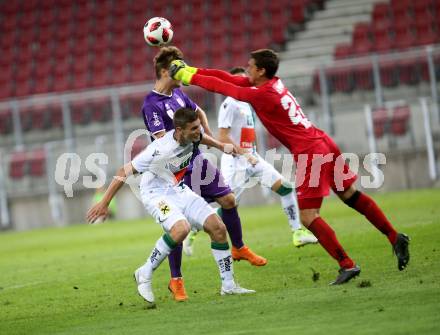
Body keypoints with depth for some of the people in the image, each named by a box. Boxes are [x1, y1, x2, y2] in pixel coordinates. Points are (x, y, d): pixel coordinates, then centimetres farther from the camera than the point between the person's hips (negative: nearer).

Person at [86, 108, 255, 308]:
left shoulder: (191, 136, -11)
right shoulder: (159, 151, -31)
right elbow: (124, 172, -24)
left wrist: (220, 146, 33)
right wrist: (104, 203, -22)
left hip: (179, 191, 7)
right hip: (156, 194, -7)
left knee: (218, 228, -4)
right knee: (181, 229, -33)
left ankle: (228, 285, 9)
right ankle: (145, 275, -15)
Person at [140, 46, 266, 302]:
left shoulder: (178, 93, 7)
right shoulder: (152, 105, -18)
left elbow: (199, 112, 24)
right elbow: (163, 142, -26)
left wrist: (209, 135, 10)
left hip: (198, 161, 8)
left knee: (229, 200, 12)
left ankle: (239, 248, 35)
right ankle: (176, 280, 2)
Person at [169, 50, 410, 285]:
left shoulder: (262, 95, -17)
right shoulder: (272, 83, 9)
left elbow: (224, 88, -10)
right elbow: (229, 79, 13)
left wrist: (190, 77, 0)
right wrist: (192, 71, 10)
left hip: (310, 153, -10)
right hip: (322, 143, 10)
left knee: (308, 216, -6)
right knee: (350, 196, 19)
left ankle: (347, 266, -7)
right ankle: (396, 238, 23)